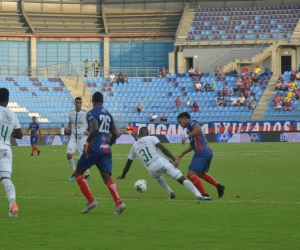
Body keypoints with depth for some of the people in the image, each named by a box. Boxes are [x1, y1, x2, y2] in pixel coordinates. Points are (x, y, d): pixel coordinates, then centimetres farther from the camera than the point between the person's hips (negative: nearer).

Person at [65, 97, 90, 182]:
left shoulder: (85, 114, -7)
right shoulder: (71, 114, 6)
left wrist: (88, 131, -20)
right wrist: (68, 128, 2)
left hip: (82, 138, -3)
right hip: (73, 137, 3)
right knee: (69, 154, -12)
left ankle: (87, 174, 21)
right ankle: (74, 173, 7)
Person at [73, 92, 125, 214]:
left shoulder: (91, 113, -4)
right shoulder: (108, 114, 16)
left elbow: (95, 129, -23)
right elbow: (115, 134, 15)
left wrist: (87, 143, -18)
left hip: (94, 149, -6)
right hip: (106, 149, 6)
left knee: (78, 172, 11)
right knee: (107, 177, 0)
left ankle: (91, 201, 0)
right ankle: (119, 203, -22)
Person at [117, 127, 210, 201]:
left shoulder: (134, 146, 20)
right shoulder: (151, 138, 9)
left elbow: (128, 163, 28)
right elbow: (163, 149, -8)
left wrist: (122, 176, 42)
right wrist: (174, 159, -11)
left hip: (152, 170, 3)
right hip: (163, 163, -3)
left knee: (157, 176, 40)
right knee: (182, 179, -3)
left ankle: (170, 193, 23)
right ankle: (199, 195, -20)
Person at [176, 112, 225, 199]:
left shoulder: (190, 122, -2)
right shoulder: (190, 128, 27)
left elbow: (198, 128, -25)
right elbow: (193, 145, 33)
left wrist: (187, 136, -28)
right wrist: (182, 154, 35)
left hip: (201, 152, -10)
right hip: (208, 152, 10)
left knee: (191, 174, -10)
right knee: (201, 173, 29)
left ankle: (205, 195, -16)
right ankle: (218, 186, 20)